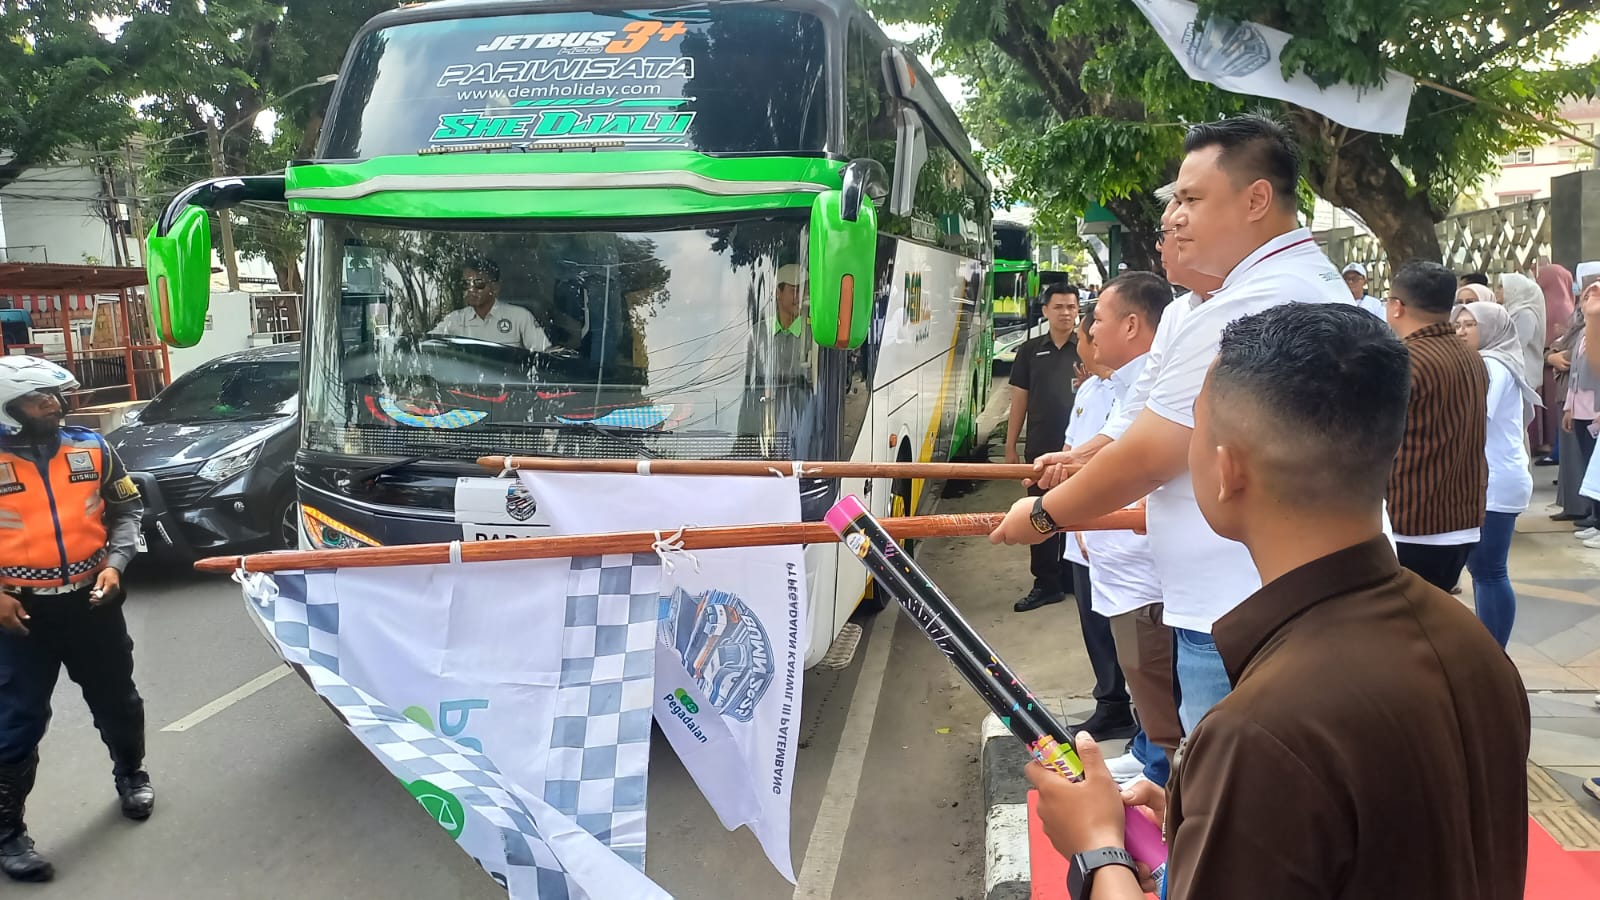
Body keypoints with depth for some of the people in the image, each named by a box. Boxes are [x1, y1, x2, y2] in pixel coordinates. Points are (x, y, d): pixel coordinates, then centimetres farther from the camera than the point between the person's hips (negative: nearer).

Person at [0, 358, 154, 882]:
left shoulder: (92, 450, 0)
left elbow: (128, 510, 8)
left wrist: (114, 563, -7)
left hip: (92, 603, 3)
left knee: (117, 701, 18)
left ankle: (130, 775, 44)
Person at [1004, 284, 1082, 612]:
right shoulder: (1030, 351, 7)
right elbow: (1019, 400, 9)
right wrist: (1010, 445, 5)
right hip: (1040, 449, 2)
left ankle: (1072, 578, 20)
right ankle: (1046, 583, 13)